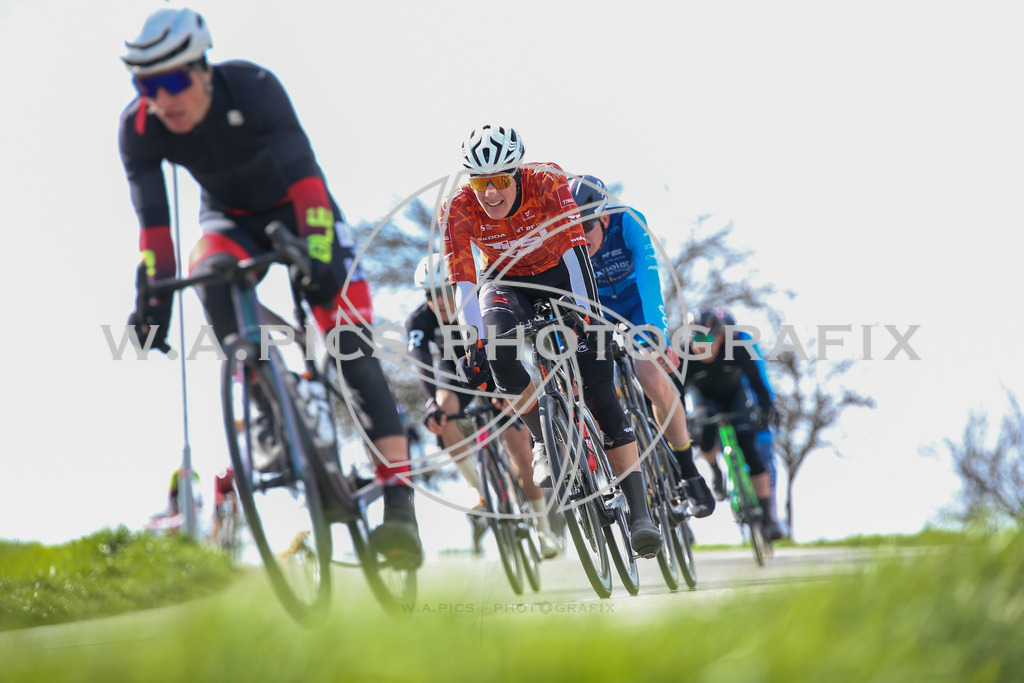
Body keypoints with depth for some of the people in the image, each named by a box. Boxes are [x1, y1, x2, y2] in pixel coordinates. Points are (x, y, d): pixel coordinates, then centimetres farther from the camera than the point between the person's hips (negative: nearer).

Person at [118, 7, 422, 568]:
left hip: (295, 206, -3)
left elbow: (304, 175, -34)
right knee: (213, 281, -35)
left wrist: (319, 253, -44)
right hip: (230, 219, 3)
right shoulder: (139, 127, -22)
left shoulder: (252, 88, -31)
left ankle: (399, 499, -22)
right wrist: (154, 296, -28)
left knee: (350, 346, -17)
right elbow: (152, 219, -20)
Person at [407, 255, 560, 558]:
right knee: (446, 407, -33)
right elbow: (423, 367, -38)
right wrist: (432, 405, -56)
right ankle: (481, 497, -24)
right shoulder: (418, 321, -26)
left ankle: (543, 527, 3)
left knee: (520, 445, -12)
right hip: (456, 371, 1)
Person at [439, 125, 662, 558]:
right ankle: (545, 442, -14)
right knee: (496, 347, -35)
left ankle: (640, 514, -16)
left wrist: (583, 313, -45)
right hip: (506, 282, 1)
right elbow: (462, 281, -29)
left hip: (560, 275, -1)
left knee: (598, 387, -15)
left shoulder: (548, 182, -29)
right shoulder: (457, 210, -25)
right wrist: (474, 342, -41)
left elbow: (573, 245, -35)